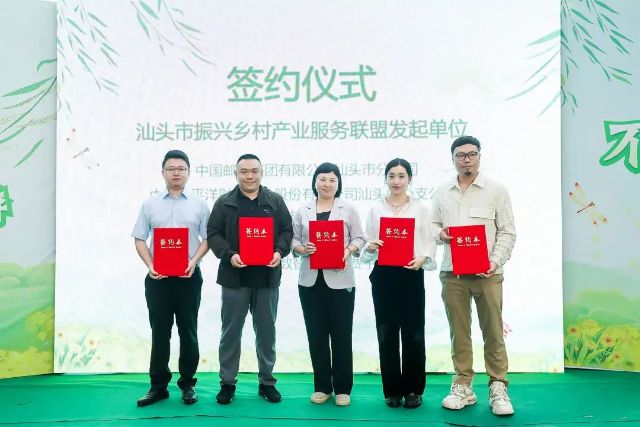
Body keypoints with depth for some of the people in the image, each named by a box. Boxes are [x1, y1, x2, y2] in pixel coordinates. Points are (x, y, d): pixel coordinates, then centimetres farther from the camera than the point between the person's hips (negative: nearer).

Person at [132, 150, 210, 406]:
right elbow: (139, 239, 5)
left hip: (188, 277, -1)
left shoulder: (199, 205, 5)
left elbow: (207, 239, 3)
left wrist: (193, 262, -12)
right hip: (158, 278, 1)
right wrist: (150, 266, -9)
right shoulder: (150, 204, 7)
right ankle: (158, 385, 17)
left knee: (188, 332, 6)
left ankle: (188, 384, 17)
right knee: (160, 332, 7)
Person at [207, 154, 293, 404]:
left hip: (267, 277, 1)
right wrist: (228, 255, -17)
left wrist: (280, 252, -12)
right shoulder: (224, 203, 3)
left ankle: (267, 382, 23)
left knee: (266, 332, 10)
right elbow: (213, 234, -1)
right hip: (234, 277, -1)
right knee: (230, 332, 7)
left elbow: (286, 230, 6)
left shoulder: (275, 201, 8)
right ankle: (227, 383, 20)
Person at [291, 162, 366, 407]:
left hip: (340, 280, -2)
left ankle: (343, 389, 14)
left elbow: (359, 238, 2)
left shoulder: (348, 210, 5)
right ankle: (321, 386, 20)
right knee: (316, 335, 7)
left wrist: (348, 251, -17)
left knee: (341, 335, 2)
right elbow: (293, 240, 7)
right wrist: (301, 248, -13)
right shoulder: (303, 211, 10)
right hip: (310, 280, 2)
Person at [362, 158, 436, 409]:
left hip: (412, 275, -1)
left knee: (413, 333, 2)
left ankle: (413, 389, 17)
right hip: (383, 276, 1)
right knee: (387, 334, 6)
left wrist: (422, 259, -18)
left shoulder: (420, 209, 5)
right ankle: (392, 389, 19)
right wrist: (370, 248, -16)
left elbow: (429, 244, 2)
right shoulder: (376, 209, 7)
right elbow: (368, 247, 7)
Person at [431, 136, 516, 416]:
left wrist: (496, 260, -12)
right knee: (458, 331, 6)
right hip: (452, 272, 2)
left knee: (493, 331, 1)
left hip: (487, 272, -2)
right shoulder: (442, 193, 11)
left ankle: (498, 387, 12)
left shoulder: (496, 190, 4)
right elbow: (434, 224, 16)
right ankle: (463, 386, 16)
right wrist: (440, 233, -7)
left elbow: (507, 232, 2)